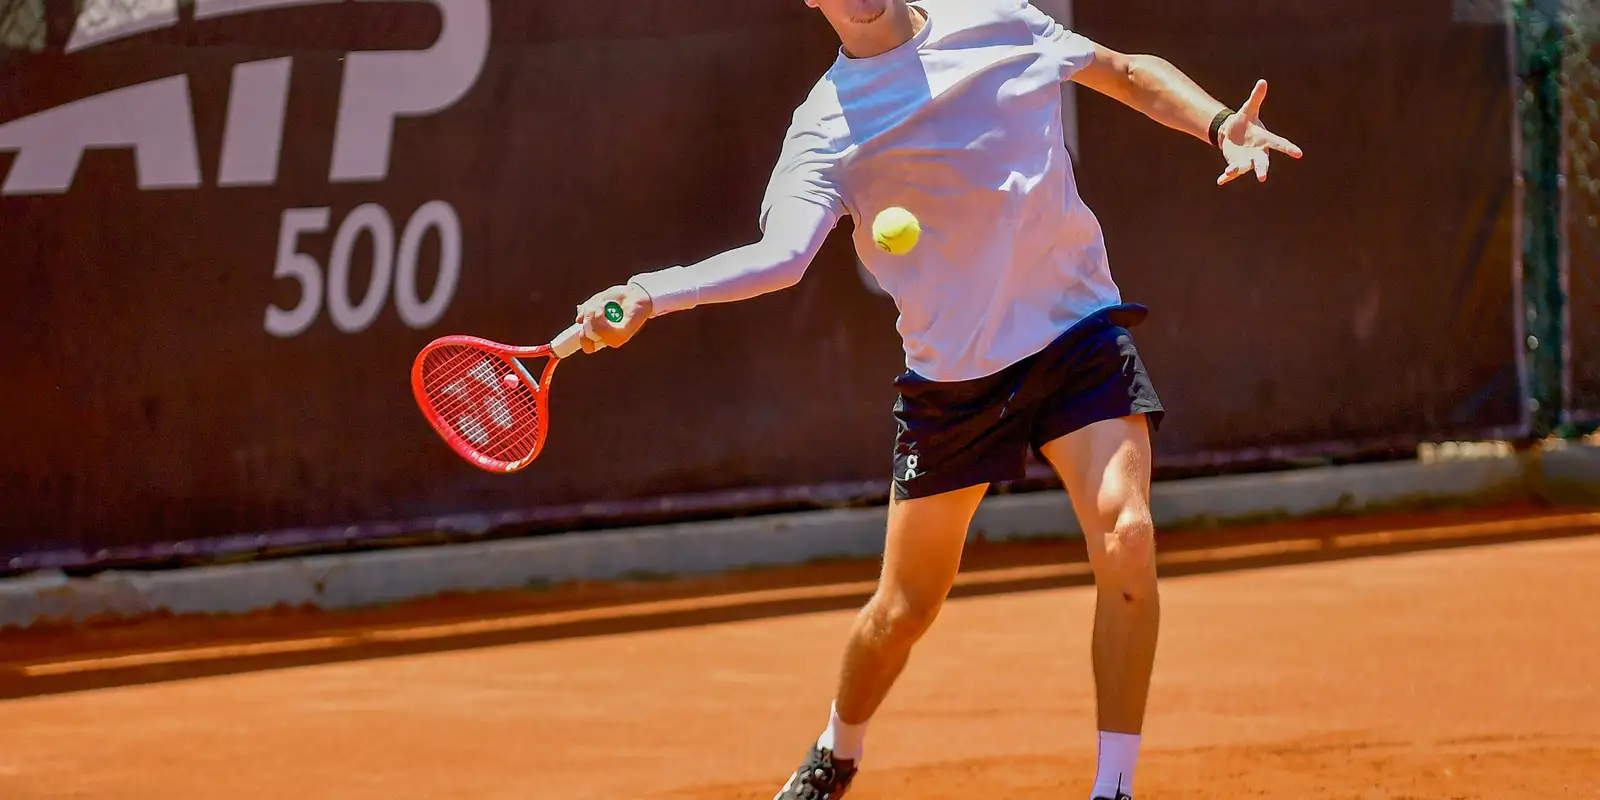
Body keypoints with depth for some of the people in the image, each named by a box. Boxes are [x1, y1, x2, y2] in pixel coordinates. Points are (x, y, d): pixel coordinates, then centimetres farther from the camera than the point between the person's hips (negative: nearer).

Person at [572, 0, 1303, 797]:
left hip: (1076, 333, 1)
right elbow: (782, 255, -23)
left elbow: (1131, 73, 14)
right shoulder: (827, 128, -8)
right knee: (904, 608, 9)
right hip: (951, 372, -1)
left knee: (1125, 539, -22)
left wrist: (1220, 127, -2)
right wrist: (650, 293, -38)